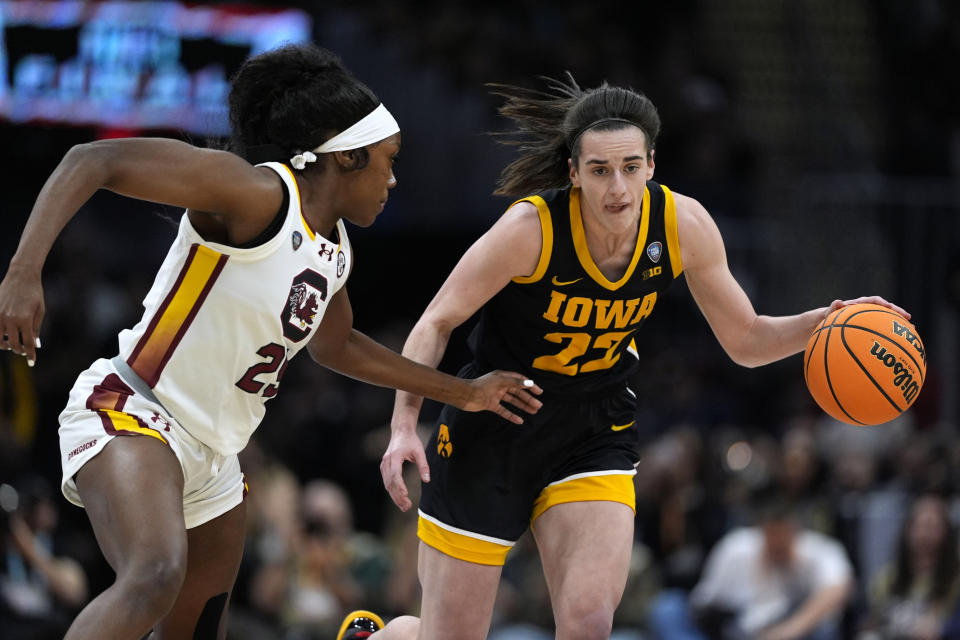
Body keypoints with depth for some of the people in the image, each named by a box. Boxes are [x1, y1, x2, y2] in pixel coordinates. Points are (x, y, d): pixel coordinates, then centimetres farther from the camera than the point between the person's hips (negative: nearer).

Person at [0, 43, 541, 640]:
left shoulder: (334, 248, 12)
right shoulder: (258, 196, -17)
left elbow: (335, 344, 33)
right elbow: (92, 161, -23)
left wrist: (463, 392, 36)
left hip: (212, 457, 10)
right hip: (131, 413, -10)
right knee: (155, 578, -36)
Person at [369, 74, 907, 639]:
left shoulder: (684, 226, -13)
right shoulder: (532, 228, -24)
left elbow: (746, 340, -1)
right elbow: (437, 322, -14)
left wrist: (824, 321, -19)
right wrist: (404, 426, -27)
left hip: (595, 433, 2)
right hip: (492, 425, -2)